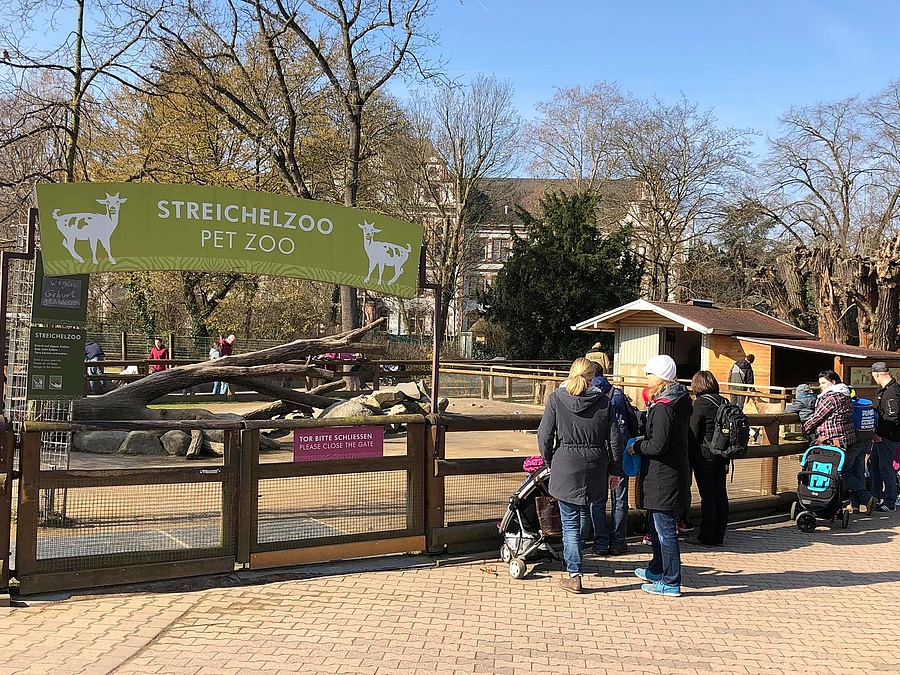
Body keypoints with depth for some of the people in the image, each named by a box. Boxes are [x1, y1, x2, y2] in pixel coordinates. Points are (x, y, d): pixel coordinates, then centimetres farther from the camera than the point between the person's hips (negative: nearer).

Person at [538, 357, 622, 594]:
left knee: (570, 521, 3)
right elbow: (614, 439, 2)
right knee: (584, 513, 23)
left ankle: (574, 575, 1)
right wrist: (614, 470, 12)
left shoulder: (556, 399, -4)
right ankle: (575, 559, 40)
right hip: (594, 468, 3)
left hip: (565, 466, -3)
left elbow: (544, 435, -4)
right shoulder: (604, 401, 0)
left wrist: (549, 462, 11)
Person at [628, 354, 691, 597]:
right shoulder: (679, 401, 9)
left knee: (664, 527, -2)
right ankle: (657, 570, 37)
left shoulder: (663, 407, -22)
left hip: (663, 476, -10)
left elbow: (658, 446, -24)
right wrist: (645, 439, 12)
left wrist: (636, 446, -9)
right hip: (673, 473, 10)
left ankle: (671, 582, 7)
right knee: (655, 523, 23)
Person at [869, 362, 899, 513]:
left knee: (886, 469, -3)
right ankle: (875, 496, 30)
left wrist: (880, 433, -20)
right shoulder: (884, 390, 12)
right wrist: (877, 432, 16)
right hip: (881, 436, 11)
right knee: (873, 464, 18)